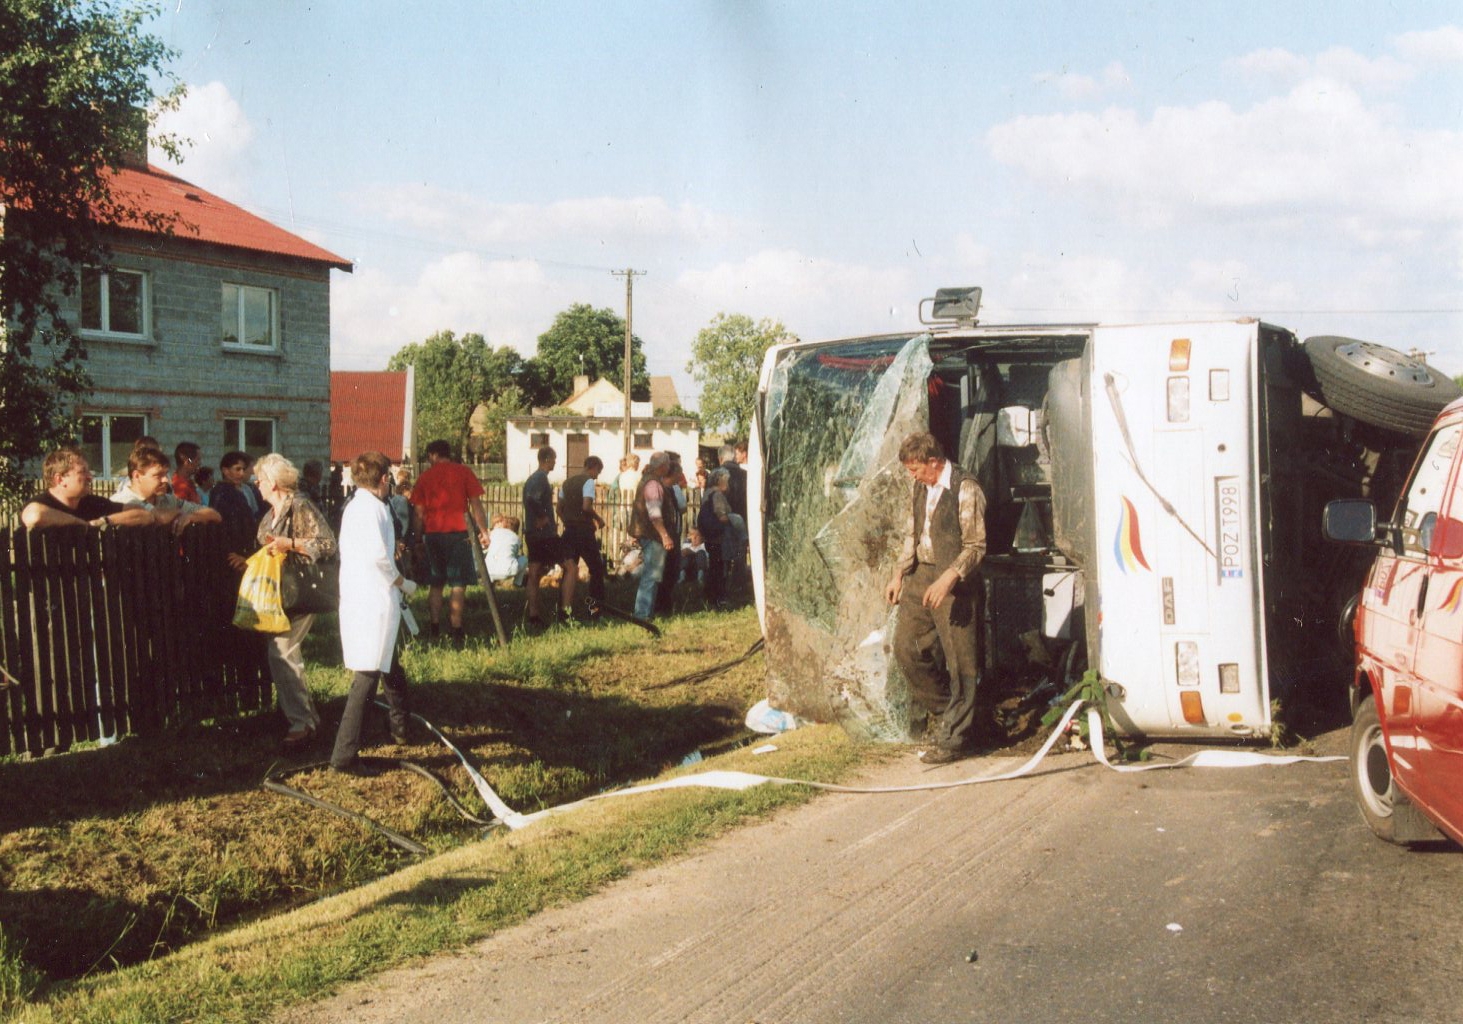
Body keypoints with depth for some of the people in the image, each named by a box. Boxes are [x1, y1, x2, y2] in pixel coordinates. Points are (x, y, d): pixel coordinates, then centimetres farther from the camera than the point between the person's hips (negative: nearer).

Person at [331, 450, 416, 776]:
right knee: (367, 676, -9)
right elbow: (378, 556, -23)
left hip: (357, 599, 10)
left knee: (390, 667, 25)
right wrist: (403, 583, -8)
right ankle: (345, 755, -10)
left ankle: (399, 728, 42)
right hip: (374, 601, -10)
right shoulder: (372, 507, -14)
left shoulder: (353, 505, 15)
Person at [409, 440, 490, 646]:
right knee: (458, 584, 0)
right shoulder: (464, 472, 2)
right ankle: (456, 631, -5)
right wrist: (483, 530, 1)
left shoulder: (425, 477, 7)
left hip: (433, 534, 2)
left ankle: (435, 630, 13)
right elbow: (476, 504, -3)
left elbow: (418, 513, 5)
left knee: (436, 584, 13)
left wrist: (419, 537, 14)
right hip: (458, 532, -2)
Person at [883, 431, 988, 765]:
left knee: (959, 662, -2)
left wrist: (948, 579, -26)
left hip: (952, 584, -8)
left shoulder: (965, 490, -12)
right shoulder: (920, 489, 12)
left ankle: (952, 740, 5)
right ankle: (941, 710, 26)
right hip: (919, 578, 8)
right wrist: (898, 575, 13)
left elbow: (975, 547, -15)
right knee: (905, 647, 6)